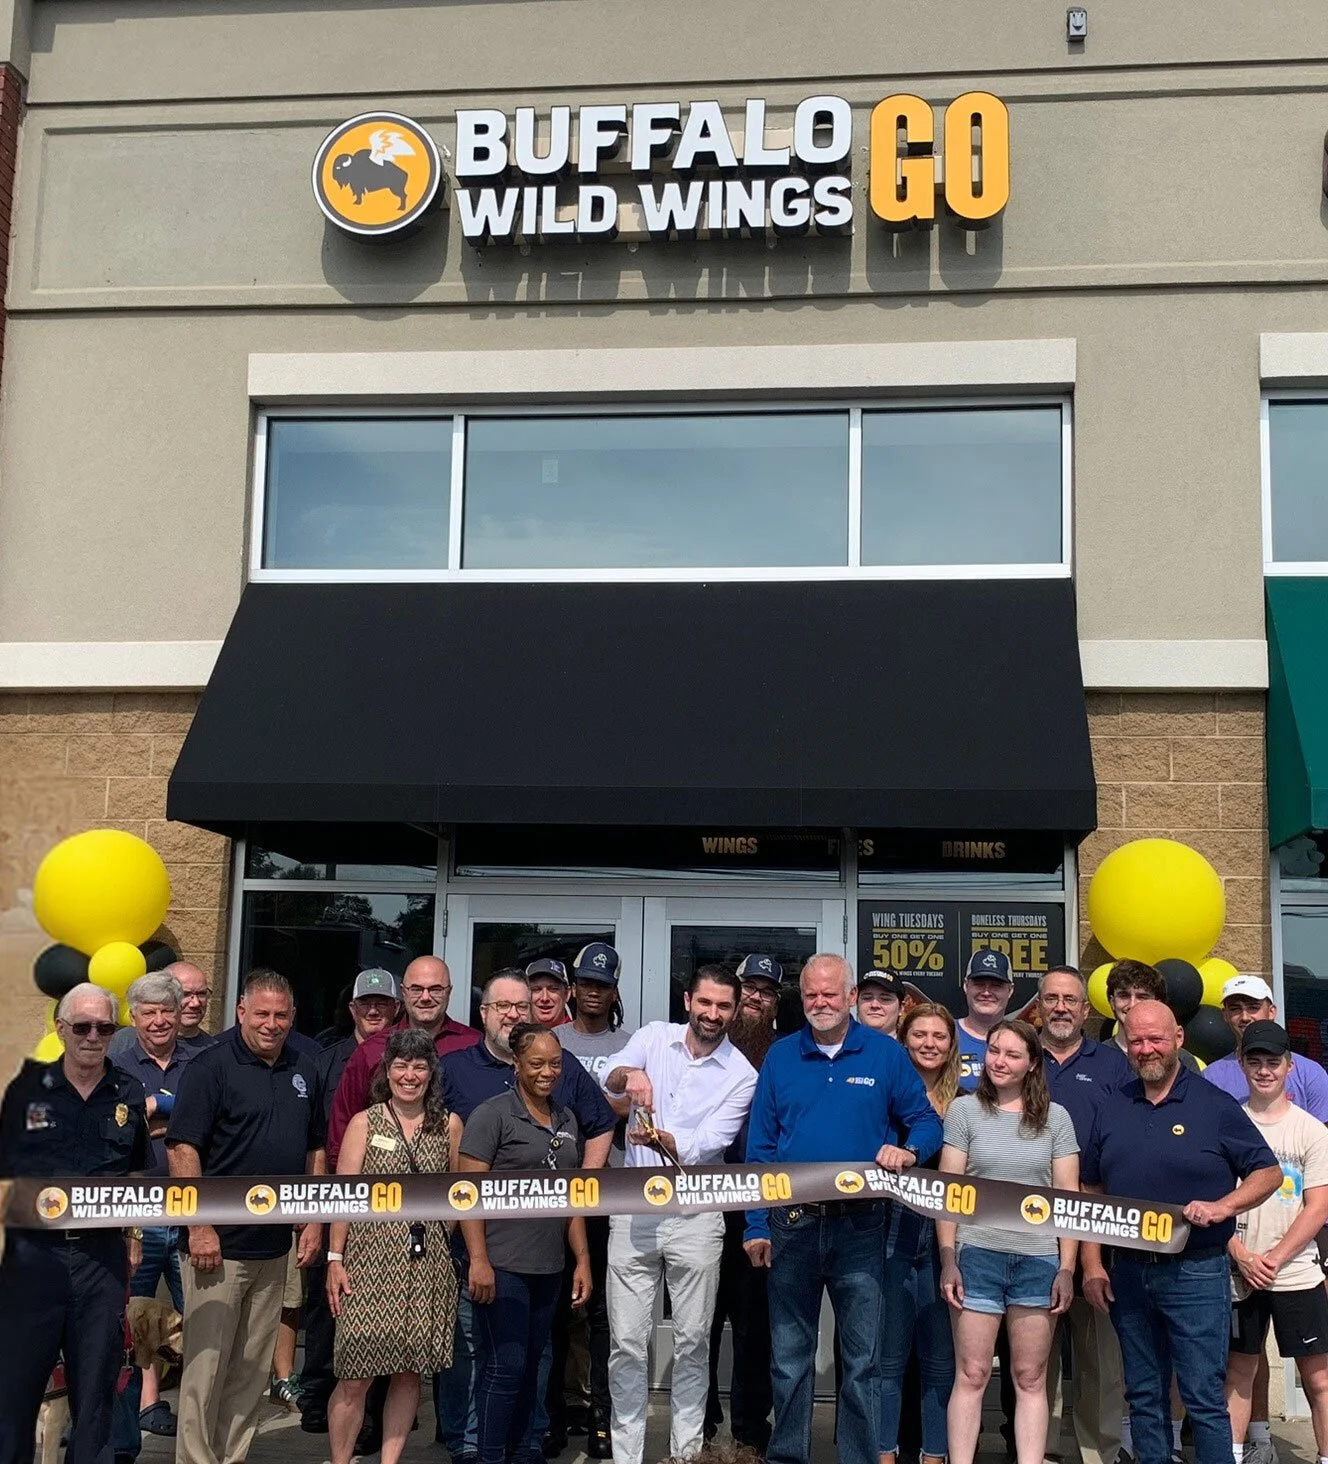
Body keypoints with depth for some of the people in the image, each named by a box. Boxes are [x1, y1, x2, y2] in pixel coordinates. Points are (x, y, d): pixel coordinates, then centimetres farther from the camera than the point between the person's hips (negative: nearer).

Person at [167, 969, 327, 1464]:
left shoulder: (304, 1070, 9)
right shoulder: (212, 1065, -9)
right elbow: (182, 1149, -13)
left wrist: (314, 1220, 10)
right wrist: (200, 1228, -17)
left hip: (275, 1249, 6)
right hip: (220, 1245, -6)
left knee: (252, 1368, 12)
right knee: (207, 1364, 0)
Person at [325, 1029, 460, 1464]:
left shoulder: (449, 1125, 7)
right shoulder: (364, 1123, 3)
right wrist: (335, 1258, -5)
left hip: (428, 1262, 2)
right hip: (371, 1259, -2)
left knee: (410, 1372, 8)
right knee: (356, 1377, -3)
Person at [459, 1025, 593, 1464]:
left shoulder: (566, 1120, 12)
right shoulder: (493, 1114, -7)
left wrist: (582, 1259, 12)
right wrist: (478, 1260, -17)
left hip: (548, 1267, 6)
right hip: (503, 1264, -6)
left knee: (530, 1365, 11)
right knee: (506, 1364, -4)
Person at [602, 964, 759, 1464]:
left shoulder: (741, 1076, -2)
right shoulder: (654, 1036, 4)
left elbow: (707, 1144, -12)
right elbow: (611, 1079, -13)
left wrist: (658, 1137, -30)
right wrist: (630, 1074, -37)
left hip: (694, 1215, -1)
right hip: (634, 1208, 1)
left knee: (693, 1342, 7)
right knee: (627, 1343, 4)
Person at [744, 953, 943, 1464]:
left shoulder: (885, 1054, 1)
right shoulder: (780, 1056, 4)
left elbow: (927, 1121, 5)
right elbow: (759, 1146, 5)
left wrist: (908, 1151, -18)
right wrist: (755, 1227, 0)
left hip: (860, 1227, -1)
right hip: (791, 1225, 1)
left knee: (862, 1359, 5)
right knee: (789, 1357, 11)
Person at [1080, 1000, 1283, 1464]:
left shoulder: (1215, 1105, -3)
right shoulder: (1113, 1106, 9)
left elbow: (1268, 1173, -1)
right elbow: (1092, 1191, 12)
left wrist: (1222, 1206, -19)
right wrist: (1092, 1265, 5)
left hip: (1195, 1273, -4)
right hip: (1128, 1272, 4)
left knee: (1204, 1398, -3)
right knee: (1144, 1396, 12)